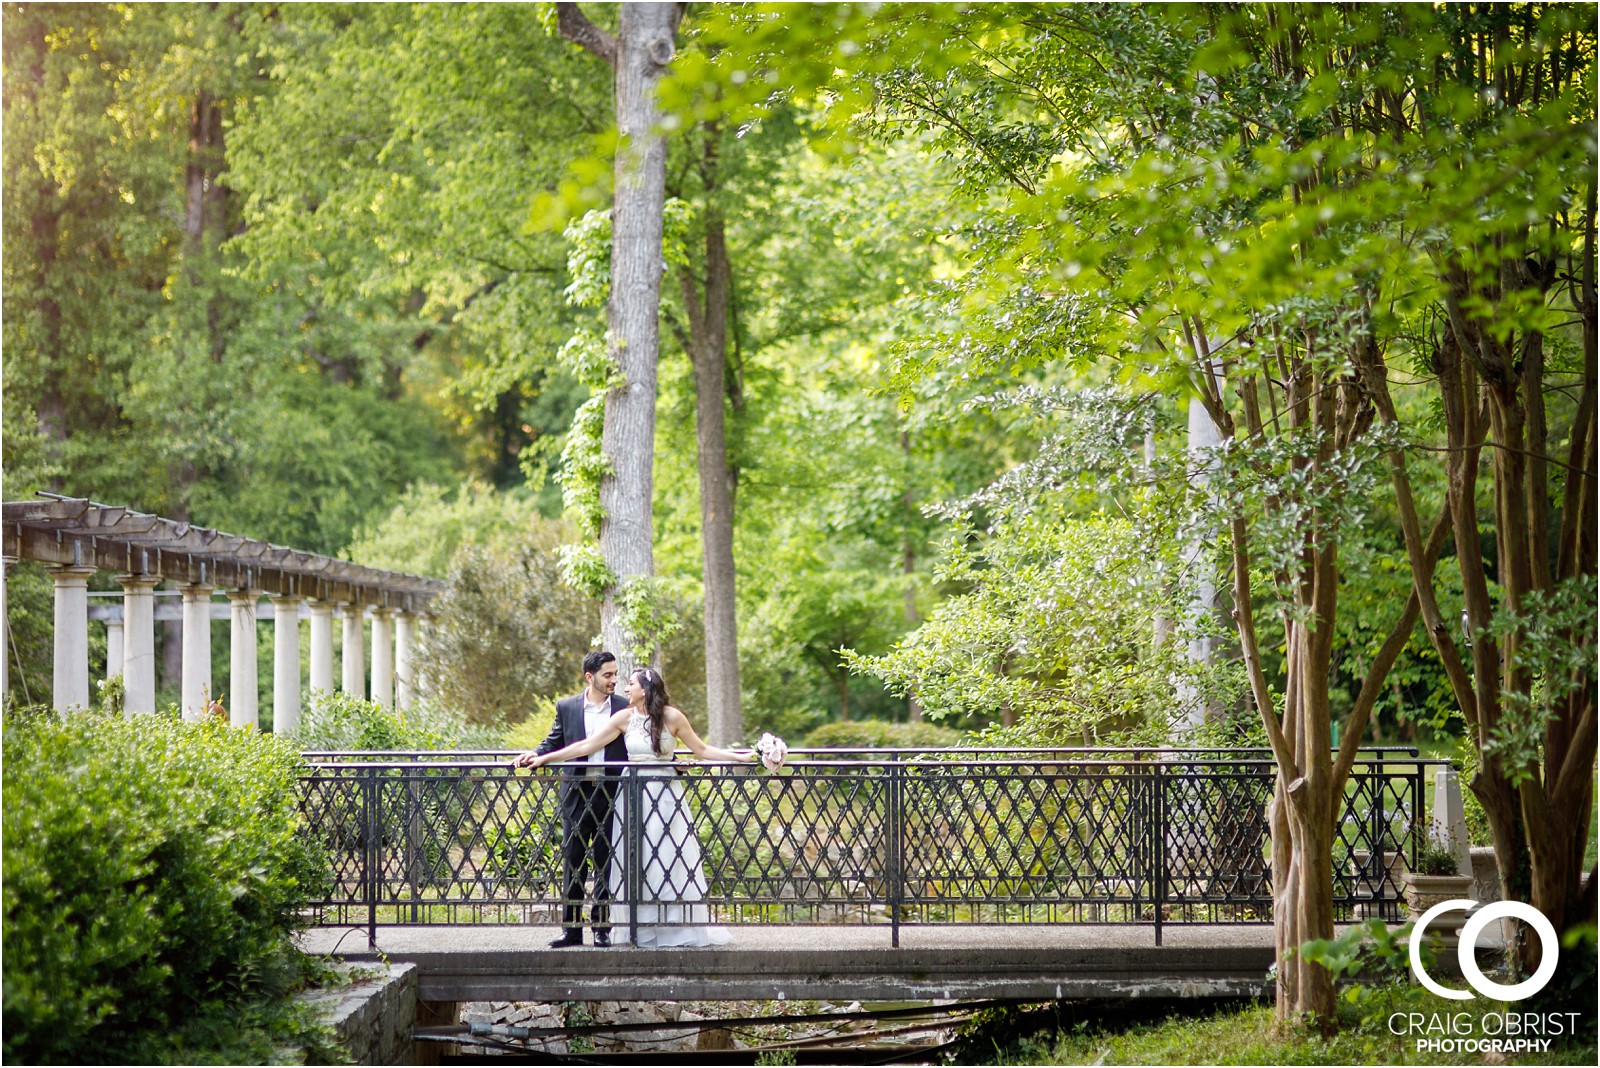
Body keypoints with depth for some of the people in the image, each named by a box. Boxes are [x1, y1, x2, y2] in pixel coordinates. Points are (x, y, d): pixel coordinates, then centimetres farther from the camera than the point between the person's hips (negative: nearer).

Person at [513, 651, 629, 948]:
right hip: (576, 792, 1)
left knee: (606, 863, 2)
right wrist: (533, 755, -10)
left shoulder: (626, 708, 4)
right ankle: (571, 928, 8)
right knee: (573, 860, 3)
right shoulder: (566, 707, 6)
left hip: (612, 794, -1)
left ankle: (602, 927, 8)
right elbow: (553, 743, 9)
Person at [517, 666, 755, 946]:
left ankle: (678, 928, 1)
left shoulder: (672, 716, -2)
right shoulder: (625, 717, 2)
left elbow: (701, 749, 4)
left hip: (665, 794, -2)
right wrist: (545, 758, 3)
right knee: (635, 862, -2)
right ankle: (643, 931, 1)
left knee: (671, 858, -5)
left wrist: (741, 757, -3)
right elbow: (586, 746, 5)